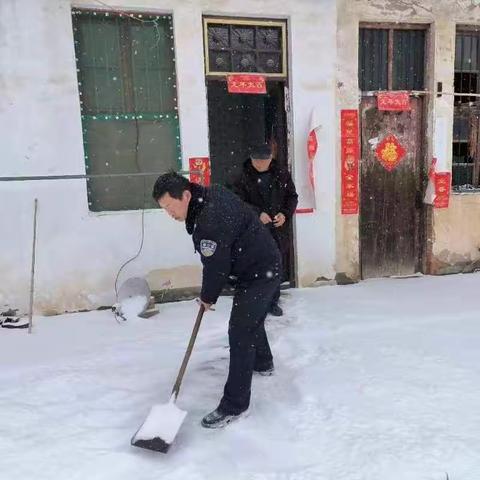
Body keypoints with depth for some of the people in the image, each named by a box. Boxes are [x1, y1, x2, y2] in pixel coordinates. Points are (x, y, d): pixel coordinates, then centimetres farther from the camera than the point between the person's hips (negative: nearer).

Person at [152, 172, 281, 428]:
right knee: (252, 321, 27)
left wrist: (208, 297, -5)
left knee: (240, 333, -9)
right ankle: (263, 363, 51)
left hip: (258, 274, -11)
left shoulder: (211, 221, -32)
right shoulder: (210, 194, -1)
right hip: (262, 266, 11)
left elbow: (216, 267, -23)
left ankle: (234, 405, -1)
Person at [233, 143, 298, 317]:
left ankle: (273, 302, 28)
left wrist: (285, 213, -6)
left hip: (279, 229, 3)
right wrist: (258, 213, -20)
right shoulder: (243, 178, -4)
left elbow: (292, 196, 10)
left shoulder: (282, 175, 4)